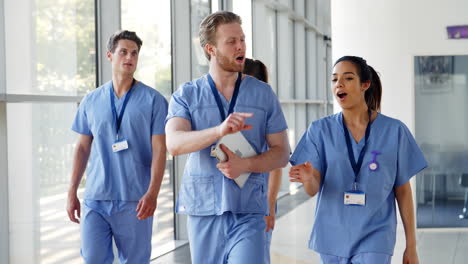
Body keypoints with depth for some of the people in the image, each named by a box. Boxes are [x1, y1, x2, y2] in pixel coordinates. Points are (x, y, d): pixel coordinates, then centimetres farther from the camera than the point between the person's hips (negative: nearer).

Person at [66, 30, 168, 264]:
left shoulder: (153, 100, -1)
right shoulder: (91, 101, 9)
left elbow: (159, 150, -5)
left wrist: (152, 193, -15)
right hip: (95, 199, 2)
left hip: (134, 201, -2)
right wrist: (72, 192, 10)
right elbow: (82, 148, 14)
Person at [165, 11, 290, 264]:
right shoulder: (186, 95, 2)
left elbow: (281, 152, 4)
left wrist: (246, 164, -15)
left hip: (248, 212, -1)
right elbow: (174, 143, -15)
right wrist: (219, 130, -31)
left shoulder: (263, 94, 4)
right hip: (203, 208, 1)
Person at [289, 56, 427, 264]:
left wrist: (411, 246, 4)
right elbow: (313, 190, -6)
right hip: (332, 237, 2)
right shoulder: (320, 130, 0)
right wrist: (308, 178, -30)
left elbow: (403, 190, 2)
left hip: (375, 238, -2)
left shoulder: (393, 131, -3)